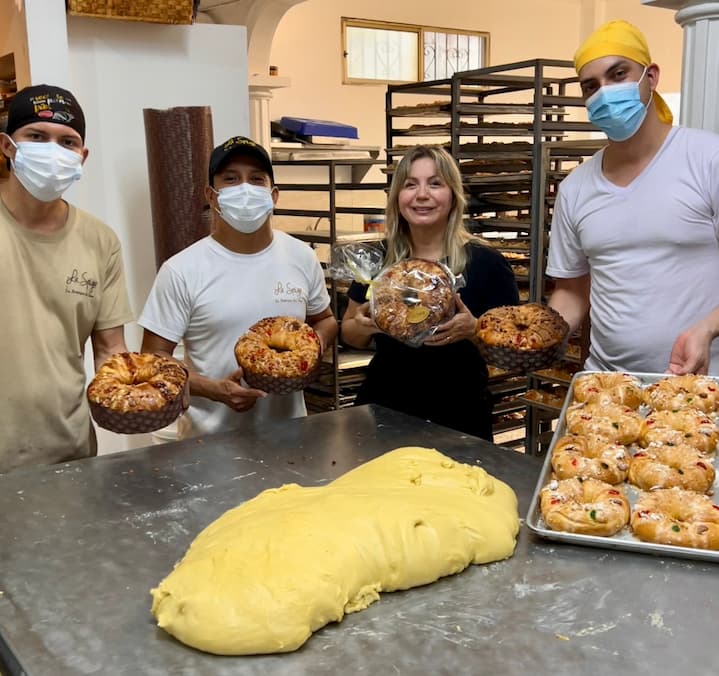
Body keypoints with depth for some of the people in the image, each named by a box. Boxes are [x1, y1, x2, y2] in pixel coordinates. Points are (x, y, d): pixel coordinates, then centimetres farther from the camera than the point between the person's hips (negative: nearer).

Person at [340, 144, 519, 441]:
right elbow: (350, 333, 10)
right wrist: (363, 326, -12)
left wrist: (474, 331, -25)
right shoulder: (378, 260, -2)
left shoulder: (485, 263, -11)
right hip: (381, 414, 3)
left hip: (458, 420, -3)